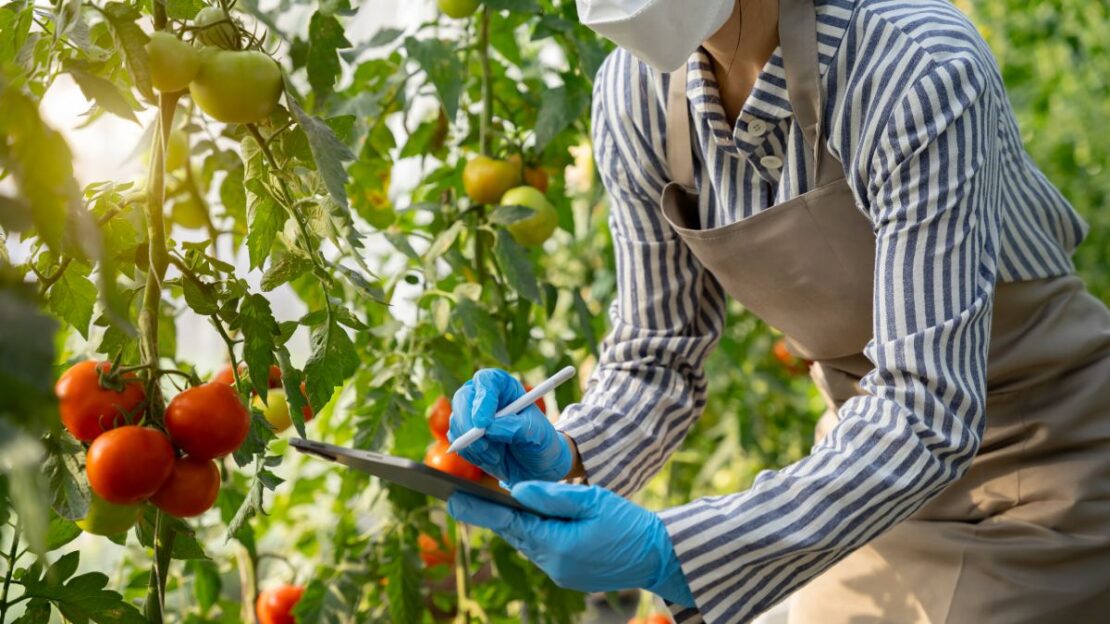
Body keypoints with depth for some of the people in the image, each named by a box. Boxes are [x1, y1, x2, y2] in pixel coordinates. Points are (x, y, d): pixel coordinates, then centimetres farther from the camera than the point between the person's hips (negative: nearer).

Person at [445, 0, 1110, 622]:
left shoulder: (919, 71, -31)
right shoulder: (635, 90, -14)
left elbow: (928, 419, -33)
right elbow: (656, 360, -5)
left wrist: (667, 552, -41)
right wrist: (562, 457, -24)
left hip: (1048, 462, -4)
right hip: (870, 447, 4)